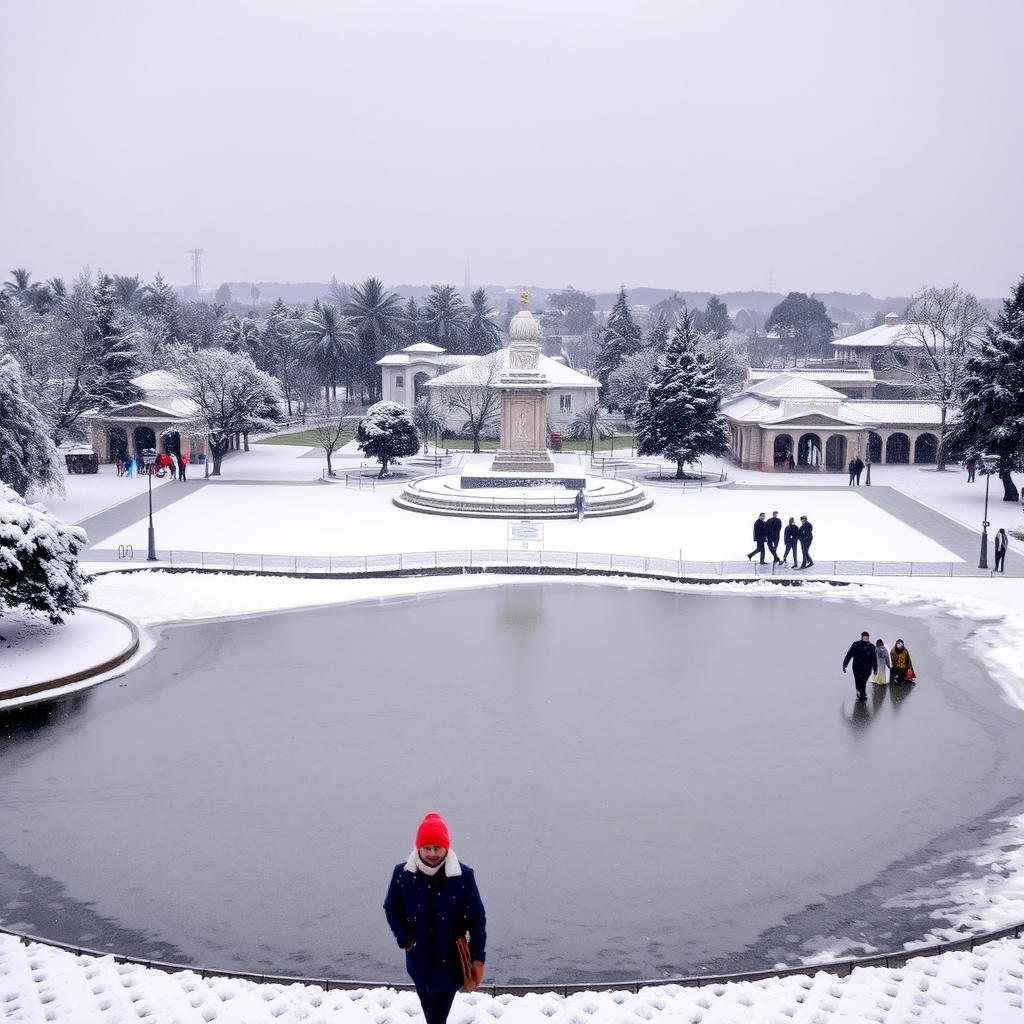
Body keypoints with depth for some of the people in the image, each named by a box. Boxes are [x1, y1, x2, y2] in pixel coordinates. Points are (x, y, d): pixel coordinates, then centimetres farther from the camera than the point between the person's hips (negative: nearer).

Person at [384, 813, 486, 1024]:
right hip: (418, 959, 3)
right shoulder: (402, 873, -10)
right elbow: (391, 908, 7)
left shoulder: (463, 876, -15)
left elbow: (477, 919, -7)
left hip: (450, 962, -3)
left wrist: (478, 957, -7)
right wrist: (404, 938, -6)